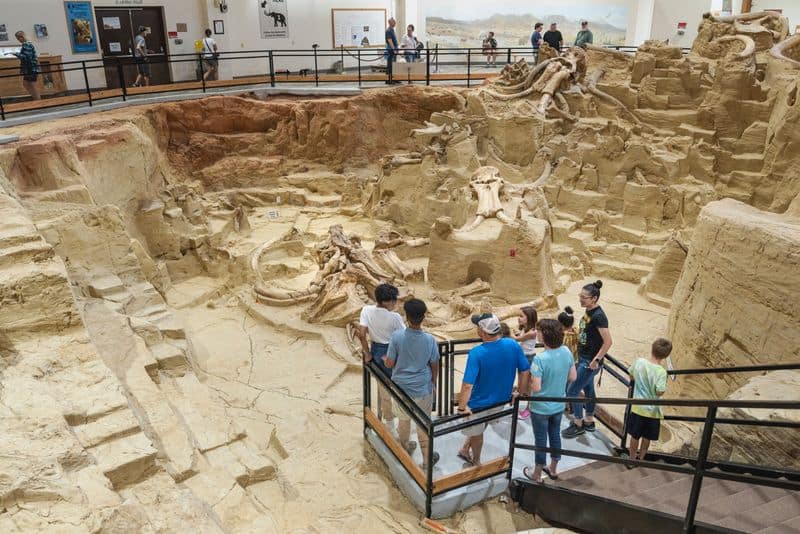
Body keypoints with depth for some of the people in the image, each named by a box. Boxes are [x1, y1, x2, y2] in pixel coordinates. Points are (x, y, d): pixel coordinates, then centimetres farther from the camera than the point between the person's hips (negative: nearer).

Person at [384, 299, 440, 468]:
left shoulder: (397, 336, -20)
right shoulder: (429, 339, -18)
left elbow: (390, 364, -11)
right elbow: (434, 366, -5)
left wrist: (384, 359, 12)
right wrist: (433, 383, 13)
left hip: (401, 386, 1)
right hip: (423, 388, -1)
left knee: (403, 418, 25)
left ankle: (405, 447, 46)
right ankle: (427, 458, 27)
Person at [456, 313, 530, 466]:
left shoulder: (476, 353, -31)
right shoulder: (513, 345, -17)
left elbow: (468, 384, -33)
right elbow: (525, 371, -6)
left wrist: (462, 407, -23)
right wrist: (523, 392, 8)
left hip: (479, 402, -4)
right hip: (501, 399, 4)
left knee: (477, 432, 23)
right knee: (479, 427, 31)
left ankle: (476, 462, 43)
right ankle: (466, 449, 43)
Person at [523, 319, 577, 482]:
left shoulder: (540, 359, -31)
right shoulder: (566, 352, -12)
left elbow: (536, 387, -27)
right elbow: (572, 377, 0)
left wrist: (528, 379, -7)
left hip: (541, 408, -5)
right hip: (559, 406, 5)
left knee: (541, 440, 12)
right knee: (555, 436, 23)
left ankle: (537, 474, 32)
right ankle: (553, 470, 42)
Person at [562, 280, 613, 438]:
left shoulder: (598, 316, -23)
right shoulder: (588, 311, 4)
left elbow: (608, 341, -24)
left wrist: (596, 360, -20)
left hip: (590, 362, -9)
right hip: (583, 359, 9)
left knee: (572, 392, -1)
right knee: (588, 390, 20)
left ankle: (578, 425, 15)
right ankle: (589, 422, 34)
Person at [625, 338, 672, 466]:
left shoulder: (639, 362, -12)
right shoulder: (661, 371, -25)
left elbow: (631, 376, 4)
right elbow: (660, 392, -21)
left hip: (637, 407, 3)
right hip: (652, 410, -3)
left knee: (635, 435, 19)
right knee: (647, 437, 20)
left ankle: (632, 459, 33)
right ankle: (641, 458, 36)